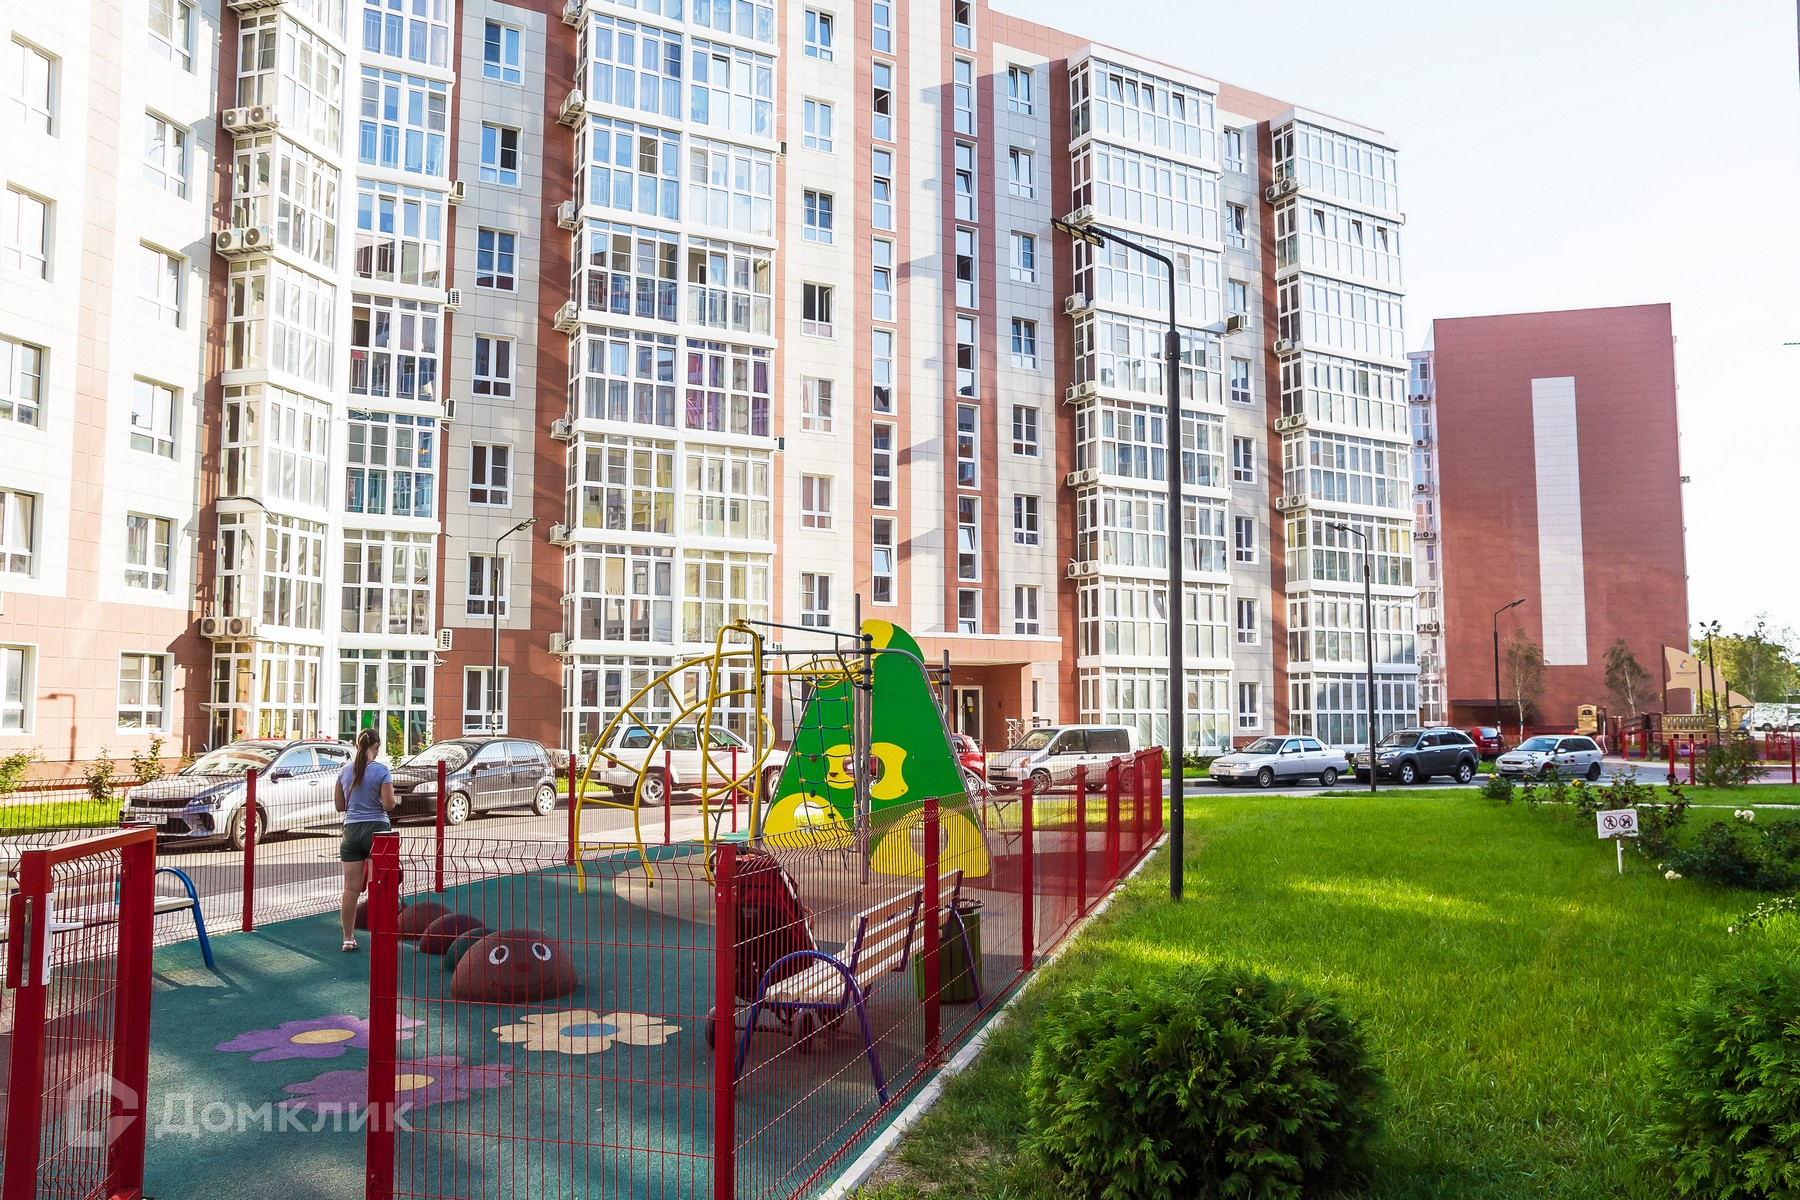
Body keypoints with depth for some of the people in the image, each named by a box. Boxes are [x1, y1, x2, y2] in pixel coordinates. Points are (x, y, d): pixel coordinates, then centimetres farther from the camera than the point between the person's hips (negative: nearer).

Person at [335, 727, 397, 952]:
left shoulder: (345, 771, 6)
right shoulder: (381, 770, -8)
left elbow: (340, 806, 11)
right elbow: (388, 804, -11)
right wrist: (396, 799, 10)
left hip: (351, 830, 4)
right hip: (376, 829, -4)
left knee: (351, 888, 7)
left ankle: (348, 938, 14)